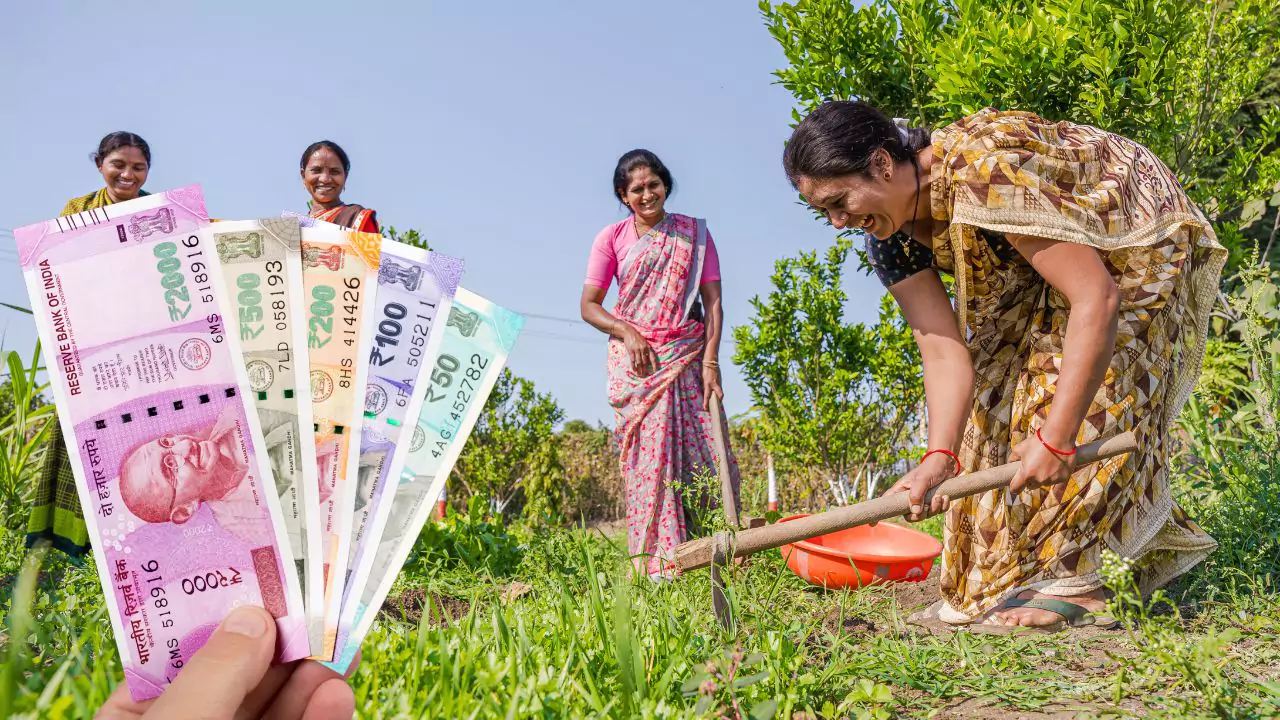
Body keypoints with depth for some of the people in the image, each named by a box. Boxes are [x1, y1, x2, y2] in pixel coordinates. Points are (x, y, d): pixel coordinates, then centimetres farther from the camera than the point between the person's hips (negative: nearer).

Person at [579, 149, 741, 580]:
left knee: (704, 451, -4)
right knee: (649, 454, -6)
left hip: (688, 358, 1)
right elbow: (589, 306, 5)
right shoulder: (612, 238, 5)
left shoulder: (693, 233, 7)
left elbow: (713, 302, 2)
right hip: (636, 361, -1)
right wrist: (626, 330, -12)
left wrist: (711, 362, -7)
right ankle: (658, 562, -2)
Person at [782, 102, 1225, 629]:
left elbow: (1097, 297, -42)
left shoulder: (987, 174, -41)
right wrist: (939, 457, -34)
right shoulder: (888, 236, -16)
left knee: (1092, 395, -22)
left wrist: (1056, 437, -43)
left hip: (1139, 246, -8)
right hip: (1039, 278, 8)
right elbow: (943, 348, -20)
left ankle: (1066, 574, -14)